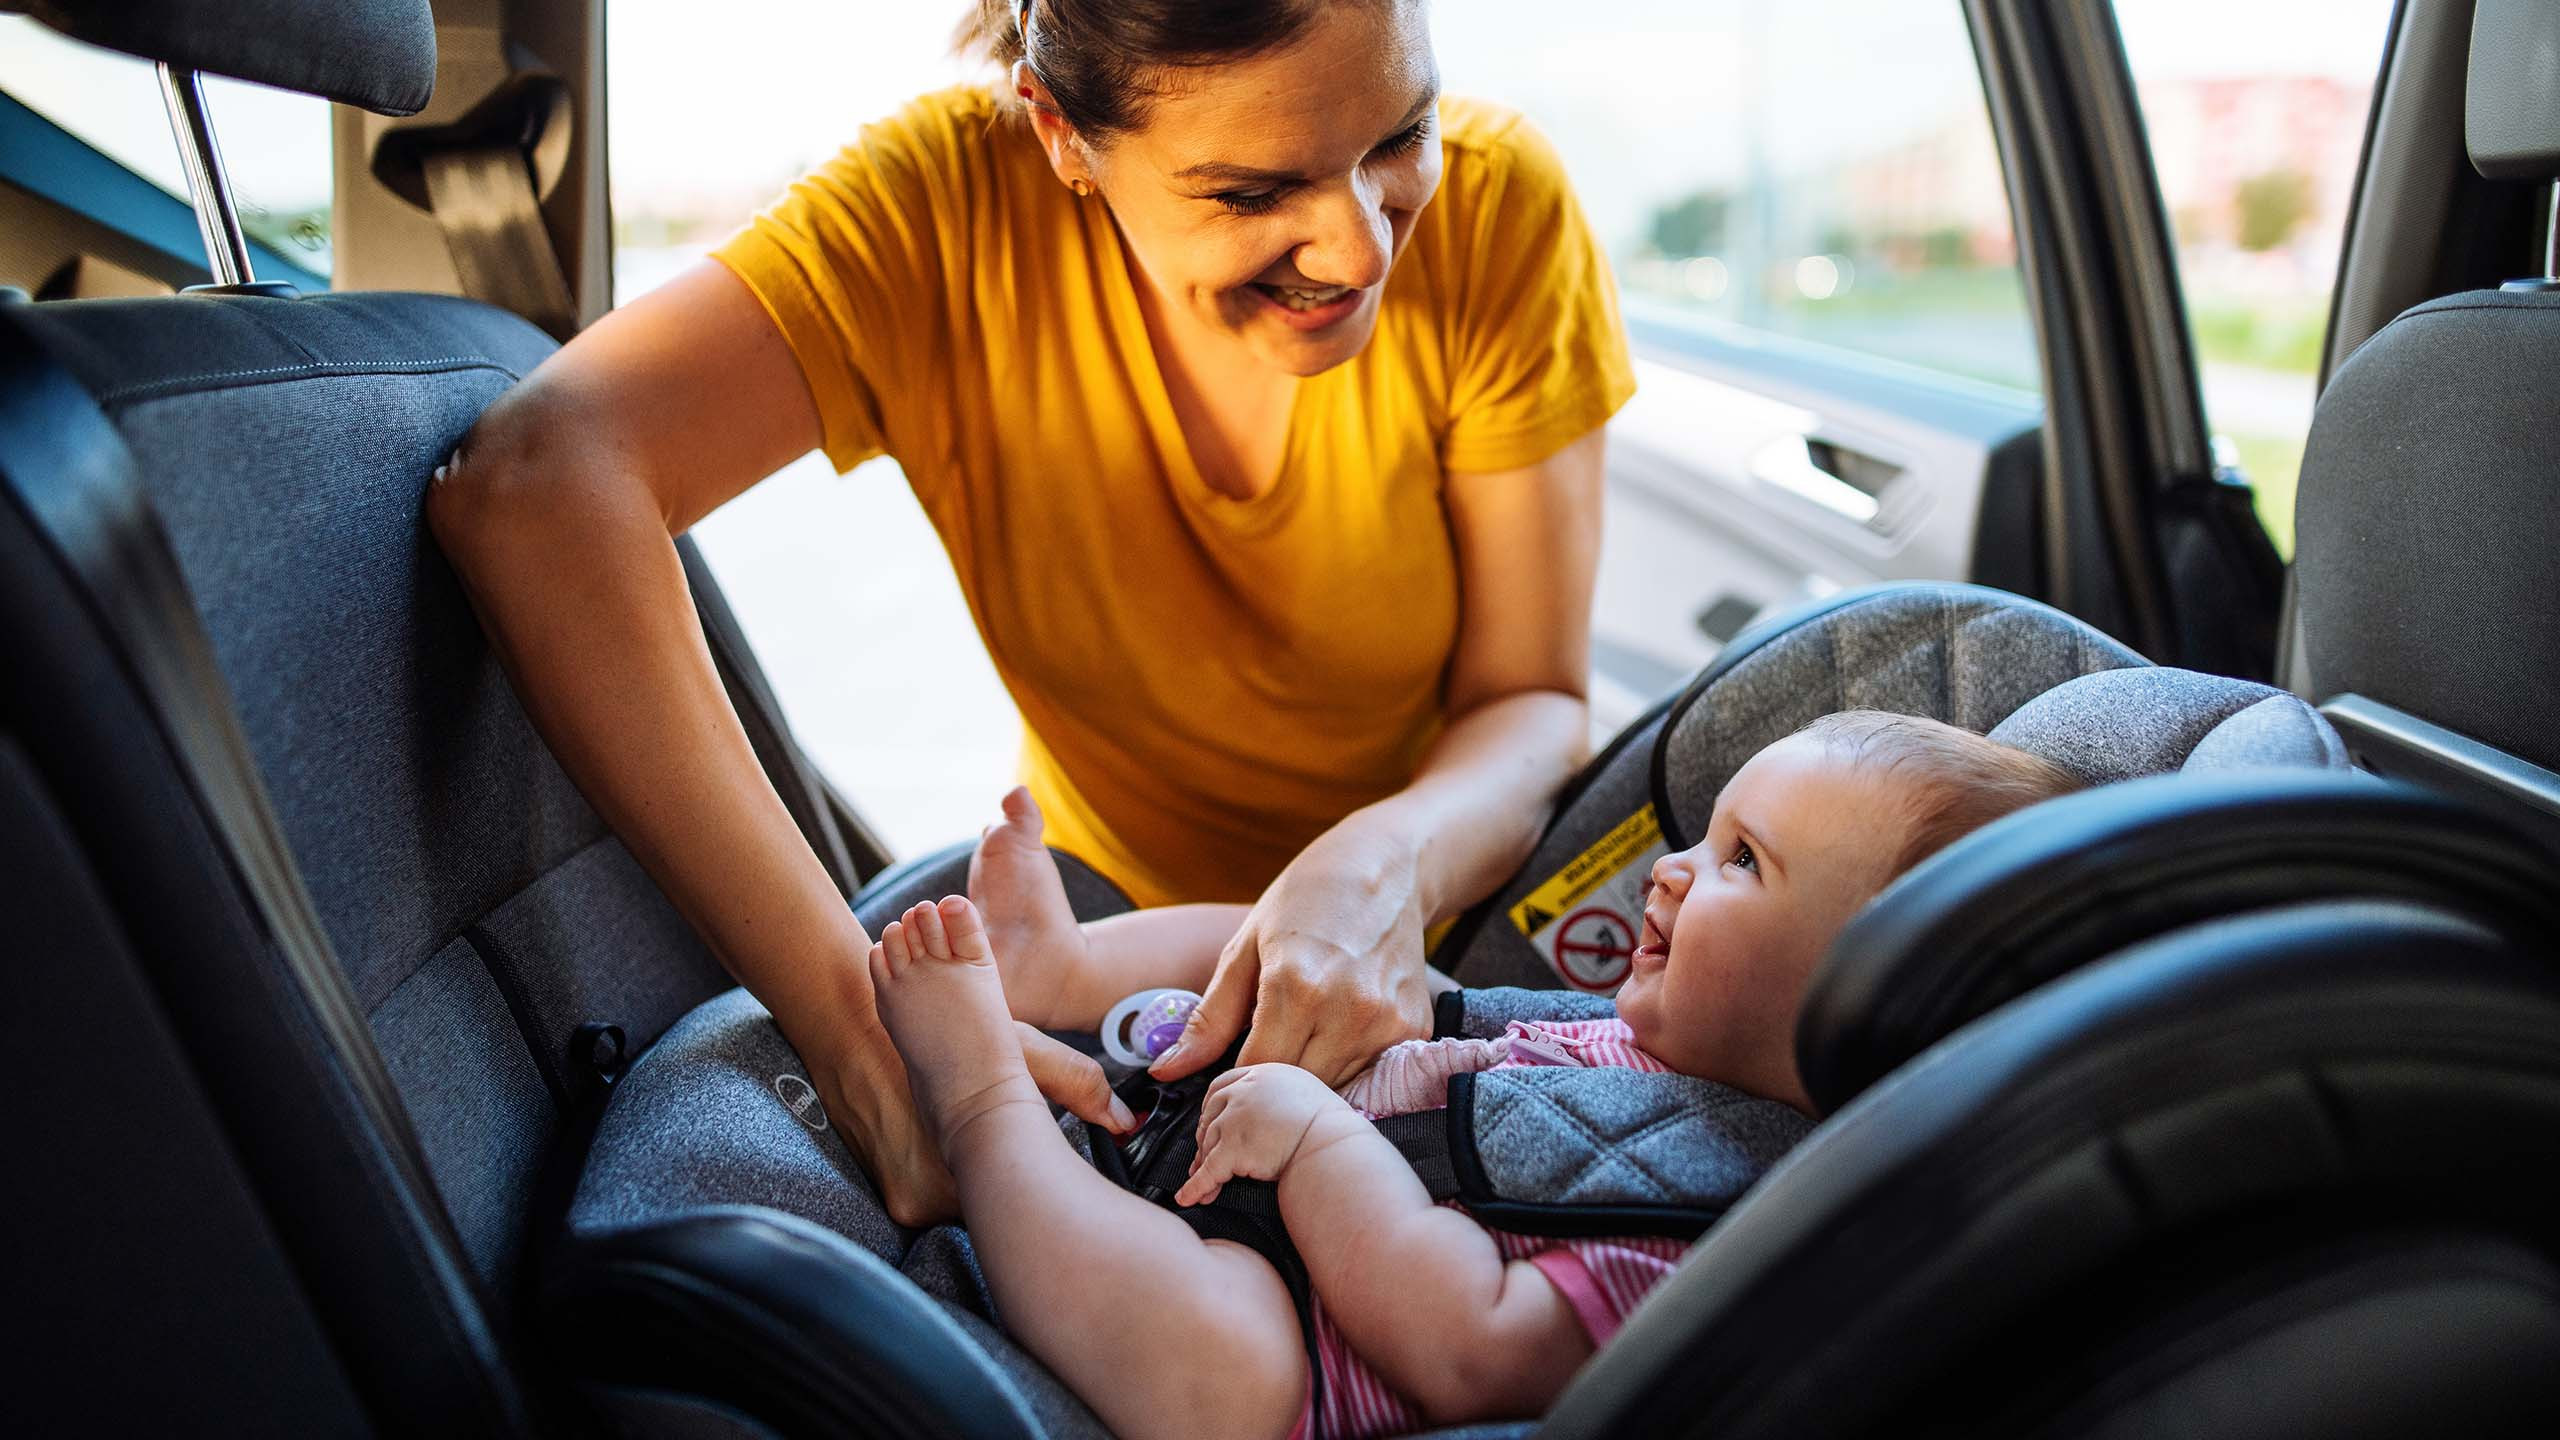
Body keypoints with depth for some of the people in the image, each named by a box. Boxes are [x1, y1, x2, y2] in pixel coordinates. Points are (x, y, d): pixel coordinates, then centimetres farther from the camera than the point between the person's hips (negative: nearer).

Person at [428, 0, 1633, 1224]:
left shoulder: (1493, 203, -19)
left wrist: (1392, 862, -39)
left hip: (1471, 902, 0)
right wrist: (857, 1019, -46)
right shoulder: (952, 202, -24)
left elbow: (1533, 702, -14)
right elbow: (530, 480, -39)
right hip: (1117, 923, 1)